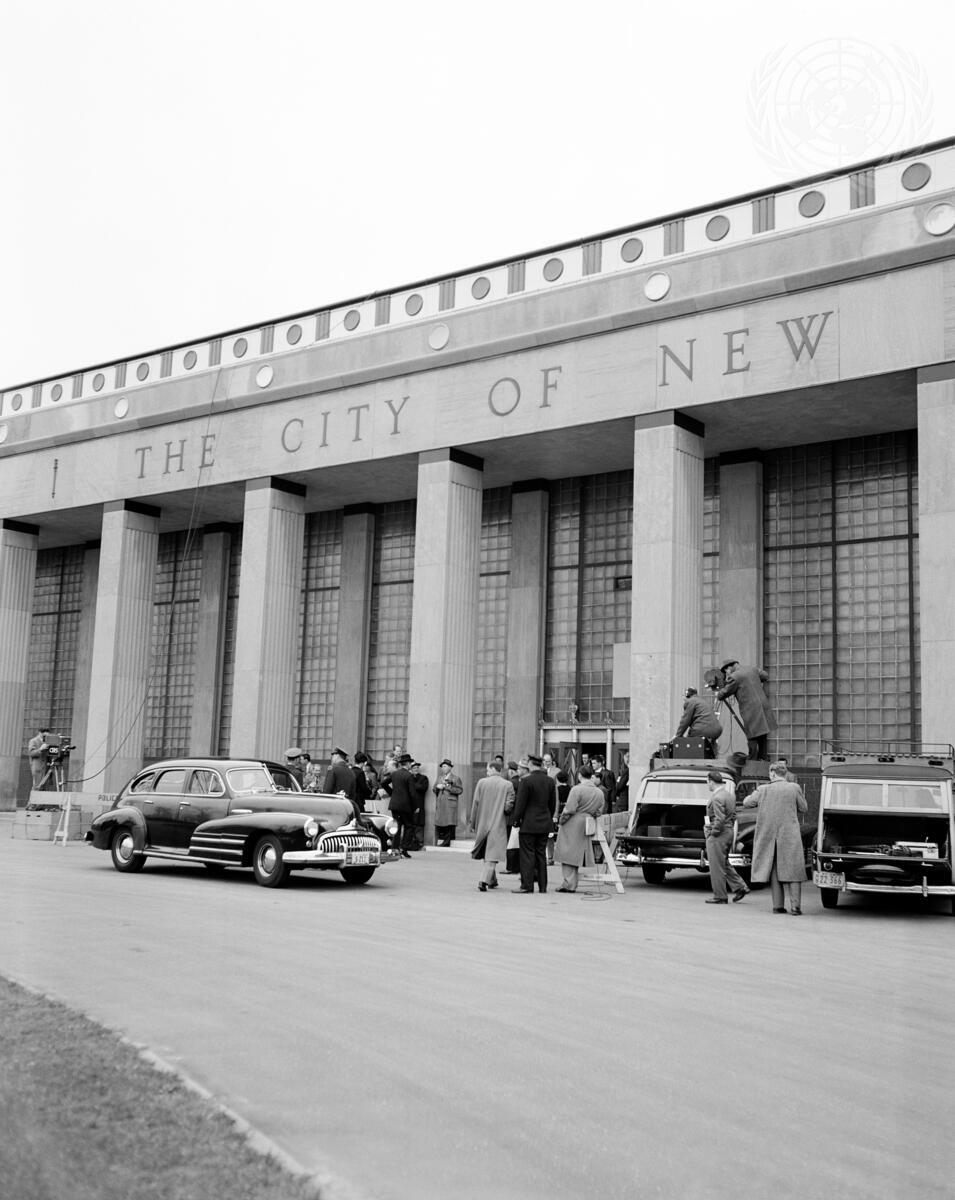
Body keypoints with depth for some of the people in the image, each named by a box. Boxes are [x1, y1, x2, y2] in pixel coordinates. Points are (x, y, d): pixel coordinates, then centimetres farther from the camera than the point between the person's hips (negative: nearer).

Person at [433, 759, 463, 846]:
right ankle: (440, 841, 7)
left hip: (450, 804, -5)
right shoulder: (439, 778, 20)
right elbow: (434, 790, 19)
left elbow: (460, 790, -8)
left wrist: (448, 787, -13)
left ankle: (447, 842, -5)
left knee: (449, 825, -8)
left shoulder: (455, 778, 3)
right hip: (440, 805, 5)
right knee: (439, 824, 2)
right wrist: (437, 787, -3)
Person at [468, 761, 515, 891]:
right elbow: (509, 806, -9)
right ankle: (484, 881, -18)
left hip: (483, 823, 2)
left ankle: (492, 880, 28)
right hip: (498, 824, -2)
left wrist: (473, 822, 7)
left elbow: (475, 803, -1)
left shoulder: (481, 782, -3)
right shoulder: (508, 785, -5)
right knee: (492, 855, -2)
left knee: (486, 853, 19)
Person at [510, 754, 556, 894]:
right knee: (541, 854, 11)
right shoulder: (550, 781, 5)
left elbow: (520, 804, -12)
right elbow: (553, 804, 10)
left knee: (527, 854, 0)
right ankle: (542, 886, 13)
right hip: (545, 824, 6)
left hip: (529, 824, -6)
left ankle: (527, 885, 0)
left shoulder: (526, 781, -14)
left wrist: (516, 820, -2)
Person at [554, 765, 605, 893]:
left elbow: (569, 809, -17)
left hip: (572, 826, -6)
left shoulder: (577, 789, -14)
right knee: (577, 856, 14)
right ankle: (572, 883, 19)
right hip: (586, 829, 6)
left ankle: (569, 883, -6)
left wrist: (561, 821, -4)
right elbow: (599, 812, 9)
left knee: (568, 855, -1)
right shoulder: (600, 793, 5)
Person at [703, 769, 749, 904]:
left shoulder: (716, 798, -19)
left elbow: (720, 819, -24)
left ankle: (719, 896, 6)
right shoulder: (729, 794, 11)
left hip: (717, 834, -10)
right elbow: (733, 815, 17)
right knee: (724, 863, 21)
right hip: (729, 832, 10)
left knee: (717, 866, 0)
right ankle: (740, 887, 17)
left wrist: (713, 832, -13)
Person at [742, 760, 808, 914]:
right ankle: (795, 906, -4)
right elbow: (804, 808, 5)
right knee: (793, 871, 3)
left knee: (775, 872, 10)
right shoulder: (794, 788, -5)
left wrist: (757, 794, 22)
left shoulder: (763, 790, -4)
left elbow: (746, 803, 5)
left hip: (769, 837, 1)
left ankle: (778, 905, 9)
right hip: (790, 837, -1)